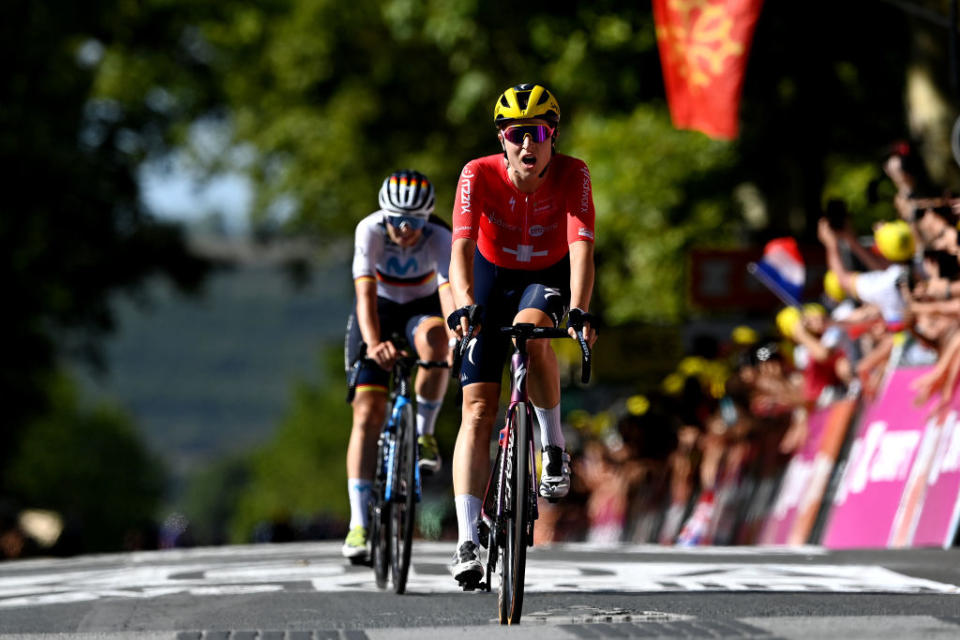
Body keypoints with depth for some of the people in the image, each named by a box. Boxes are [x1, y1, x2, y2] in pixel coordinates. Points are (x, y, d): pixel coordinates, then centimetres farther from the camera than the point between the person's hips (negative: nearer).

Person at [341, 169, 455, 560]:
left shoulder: (438, 238, -29)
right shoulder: (370, 231, -28)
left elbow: (449, 292, -44)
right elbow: (366, 294, -37)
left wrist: (459, 338, -63)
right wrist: (374, 343, -55)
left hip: (422, 308, 0)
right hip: (380, 310, 0)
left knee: (433, 341, -38)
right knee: (367, 411, -13)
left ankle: (424, 431, -15)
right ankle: (359, 523, -13)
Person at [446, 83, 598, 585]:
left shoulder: (572, 175, -24)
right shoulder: (479, 175, -25)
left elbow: (581, 245, -34)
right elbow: (462, 247, -34)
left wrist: (579, 310, -50)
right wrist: (464, 305, -51)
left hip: (549, 277, -1)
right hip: (493, 277, 1)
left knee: (529, 330, -37)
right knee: (477, 409, -11)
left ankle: (553, 446, -14)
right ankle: (467, 541, -13)